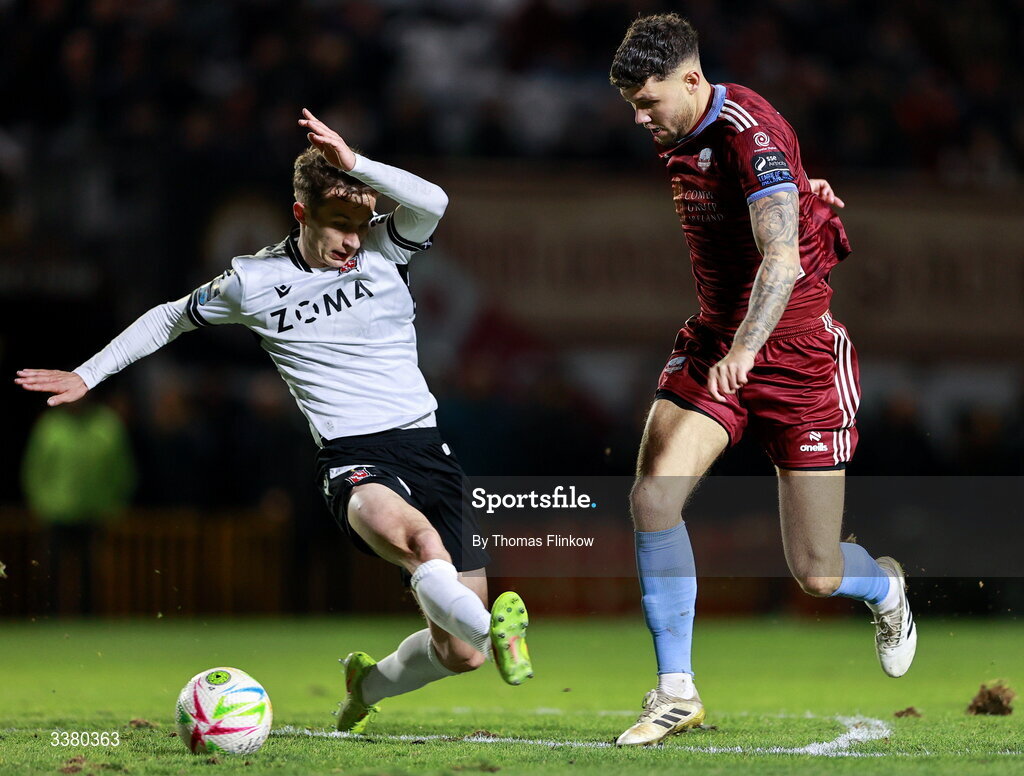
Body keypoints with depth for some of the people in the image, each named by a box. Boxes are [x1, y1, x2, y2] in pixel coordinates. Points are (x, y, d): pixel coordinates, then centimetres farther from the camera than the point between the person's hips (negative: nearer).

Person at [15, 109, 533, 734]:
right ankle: (495, 629, -67)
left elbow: (433, 204, -16)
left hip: (426, 447, 3)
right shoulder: (254, 281, 6)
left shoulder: (383, 248, 6)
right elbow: (172, 318, 23)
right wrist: (86, 376, 25)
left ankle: (370, 682, 29)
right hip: (353, 458, -3)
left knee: (460, 653, -3)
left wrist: (353, 163, -23)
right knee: (410, 532, -42)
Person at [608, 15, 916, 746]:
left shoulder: (750, 134, -23)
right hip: (715, 342, 7)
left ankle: (886, 588, 36)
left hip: (798, 352, -7)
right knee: (653, 496, -18)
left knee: (816, 574, -1)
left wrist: (745, 350, -46)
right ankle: (677, 692, -9)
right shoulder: (678, 136, 2)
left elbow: (783, 258, -34)